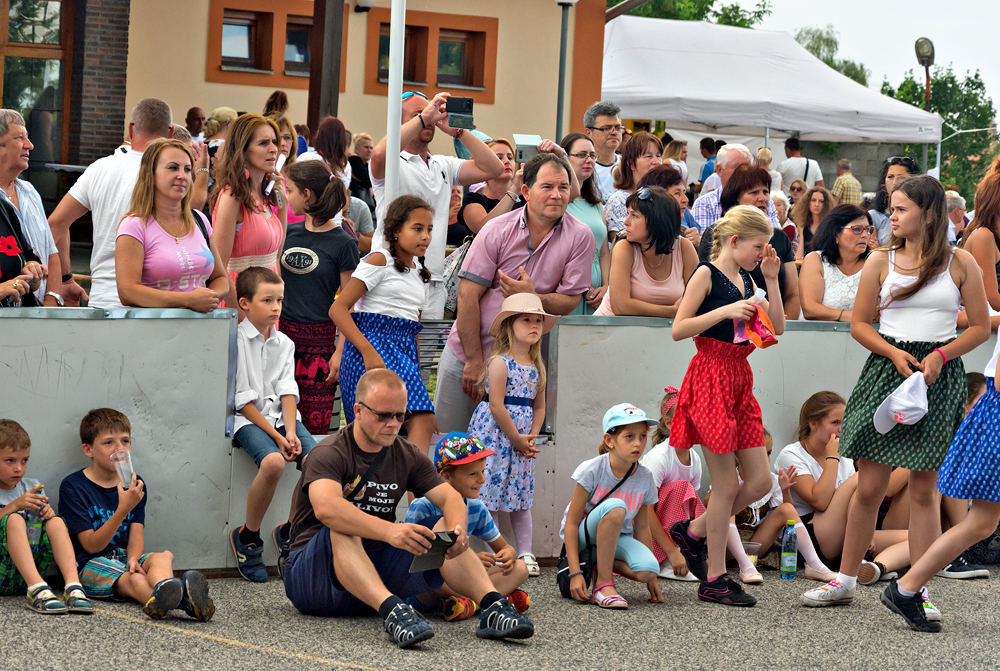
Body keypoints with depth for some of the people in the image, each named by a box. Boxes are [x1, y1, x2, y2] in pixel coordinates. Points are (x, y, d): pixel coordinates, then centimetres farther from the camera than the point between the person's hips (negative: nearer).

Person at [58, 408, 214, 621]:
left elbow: (136, 534, 2)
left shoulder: (134, 485, 12)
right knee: (135, 580, -35)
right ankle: (179, 597, -67)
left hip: (123, 557, 5)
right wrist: (123, 509, -25)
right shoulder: (72, 486, -6)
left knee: (164, 556, -28)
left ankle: (165, 588, -65)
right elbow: (91, 545, -12)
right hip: (89, 564, -5)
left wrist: (133, 559, -23)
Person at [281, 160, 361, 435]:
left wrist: (341, 351, -9)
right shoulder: (288, 233, 10)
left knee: (315, 427, -3)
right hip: (282, 332, 5)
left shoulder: (343, 243, -5)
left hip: (319, 341, -4)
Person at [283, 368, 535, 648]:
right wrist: (389, 531, -47)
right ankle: (392, 611, -59)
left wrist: (457, 530, -28)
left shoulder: (408, 456, 8)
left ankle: (492, 605, -33)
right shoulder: (330, 453, -13)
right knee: (342, 529, -36)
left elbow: (450, 497, -3)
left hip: (378, 568, 6)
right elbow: (325, 507, -34)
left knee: (443, 525, -11)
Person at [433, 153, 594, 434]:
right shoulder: (497, 230, -8)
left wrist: (531, 296, -27)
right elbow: (468, 296, -10)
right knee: (445, 434, 7)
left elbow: (571, 300, -6)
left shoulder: (580, 237, -7)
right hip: (466, 350, 0)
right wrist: (474, 360, -14)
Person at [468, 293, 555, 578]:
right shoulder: (500, 363, -12)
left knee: (522, 497, 9)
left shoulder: (536, 367, 10)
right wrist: (517, 439, -12)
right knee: (490, 495, -3)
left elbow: (538, 407, 15)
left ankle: (525, 554, 13)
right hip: (494, 436, -7)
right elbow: (496, 407, -16)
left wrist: (531, 438, 0)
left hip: (522, 440, 7)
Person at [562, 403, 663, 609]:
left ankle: (599, 568, 2)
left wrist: (651, 578, 2)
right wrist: (575, 573, -25)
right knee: (615, 507, -36)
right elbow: (571, 523, -17)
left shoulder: (645, 478, -6)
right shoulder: (592, 471, -18)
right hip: (583, 536, -4)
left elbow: (642, 528, 4)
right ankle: (603, 584, -26)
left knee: (647, 569, -30)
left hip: (617, 538, 4)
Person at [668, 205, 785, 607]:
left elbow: (777, 328, 11)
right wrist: (725, 311, -20)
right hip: (711, 378, -8)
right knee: (726, 485, -4)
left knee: (760, 482, 4)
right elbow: (678, 329, -13)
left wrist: (772, 280, 4)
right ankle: (714, 580, 5)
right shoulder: (707, 275, -7)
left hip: (740, 379, 8)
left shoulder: (746, 280, 14)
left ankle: (693, 532, 23)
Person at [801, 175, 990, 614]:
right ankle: (845, 580, 13)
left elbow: (981, 327, 4)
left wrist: (940, 355, -11)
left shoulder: (960, 263, 2)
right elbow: (859, 324, 7)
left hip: (939, 379, -1)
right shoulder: (881, 261, 6)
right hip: (886, 370, 1)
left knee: (923, 490, 2)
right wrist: (894, 353, -10)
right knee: (870, 486, 1)